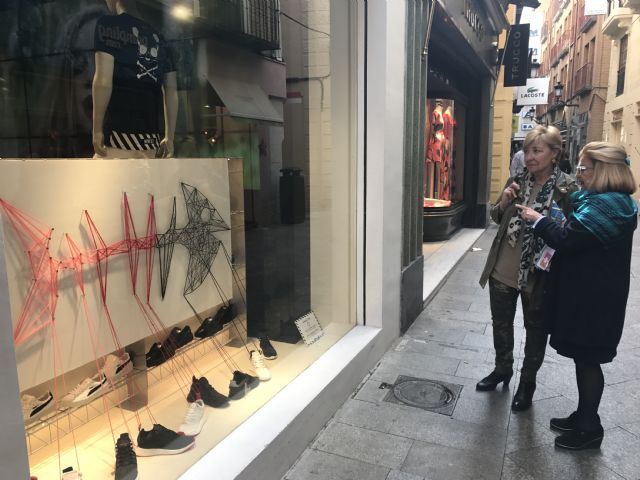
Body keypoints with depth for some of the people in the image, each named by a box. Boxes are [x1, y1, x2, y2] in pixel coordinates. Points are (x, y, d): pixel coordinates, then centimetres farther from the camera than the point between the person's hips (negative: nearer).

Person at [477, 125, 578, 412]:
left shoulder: (567, 188, -12)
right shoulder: (518, 181, 2)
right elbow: (496, 218, 10)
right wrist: (504, 202, -9)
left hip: (538, 273, -4)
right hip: (503, 269, 5)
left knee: (535, 329, 14)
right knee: (501, 322, 18)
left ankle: (528, 381, 33)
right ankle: (502, 369, 41)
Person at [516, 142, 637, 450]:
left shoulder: (603, 205, -21)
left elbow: (566, 240, -24)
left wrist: (538, 220, -11)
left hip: (591, 297, -10)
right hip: (593, 294, 10)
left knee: (587, 359, 2)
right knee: (584, 358, 18)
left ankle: (589, 428, 17)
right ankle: (584, 417, 31)